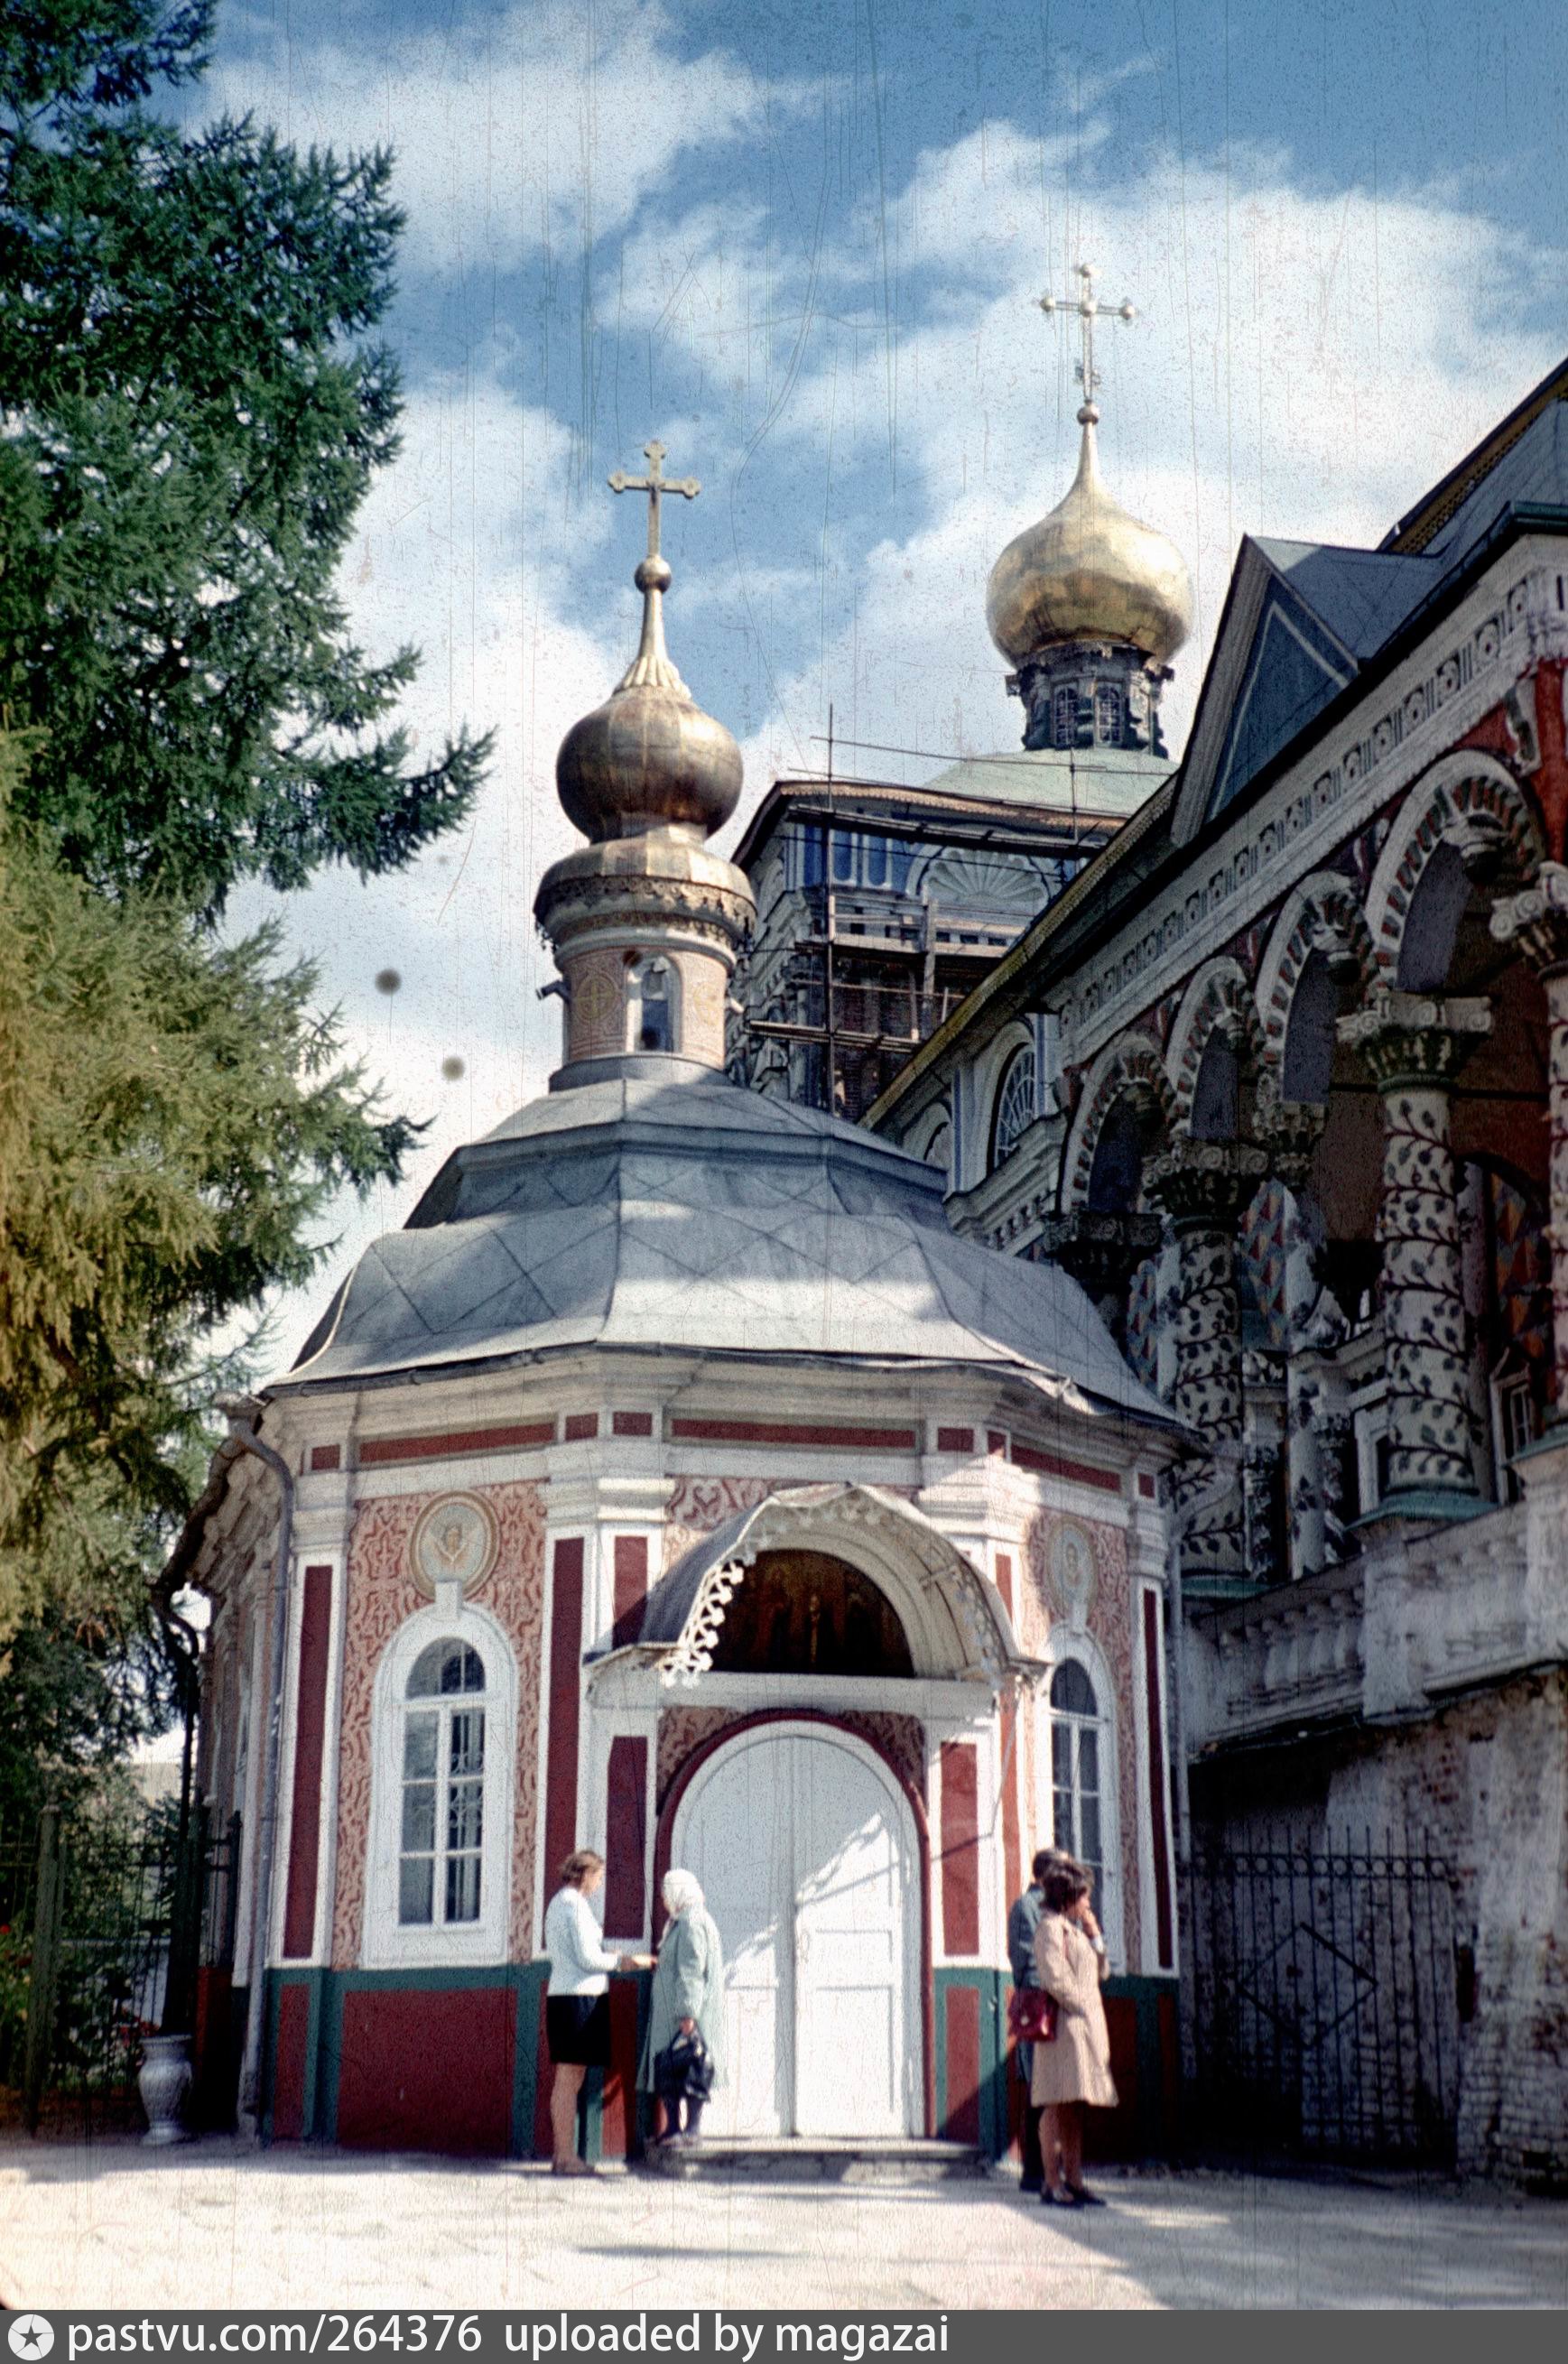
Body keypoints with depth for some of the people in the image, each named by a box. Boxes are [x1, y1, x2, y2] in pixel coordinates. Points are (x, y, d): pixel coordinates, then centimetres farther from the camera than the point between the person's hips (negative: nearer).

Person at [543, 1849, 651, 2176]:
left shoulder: (557, 1903, 18)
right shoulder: (576, 1904, -11)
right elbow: (588, 1959, -15)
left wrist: (618, 1960, 20)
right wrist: (626, 1961, -5)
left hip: (560, 1995, 10)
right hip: (580, 1997, -10)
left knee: (567, 2080, 11)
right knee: (570, 2079, -7)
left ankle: (561, 2154, 13)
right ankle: (567, 2157, -6)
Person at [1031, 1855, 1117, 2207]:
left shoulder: (1075, 1928, 21)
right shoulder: (1050, 1927, -8)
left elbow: (1099, 1972, 21)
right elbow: (1054, 1977, -17)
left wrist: (1095, 1936, 11)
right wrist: (1080, 2005, -12)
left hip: (1086, 2025, 10)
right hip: (1064, 2024, -10)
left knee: (1075, 2108, 9)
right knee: (1059, 2105, -9)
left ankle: (1073, 2181, 11)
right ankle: (1052, 2182, -9)